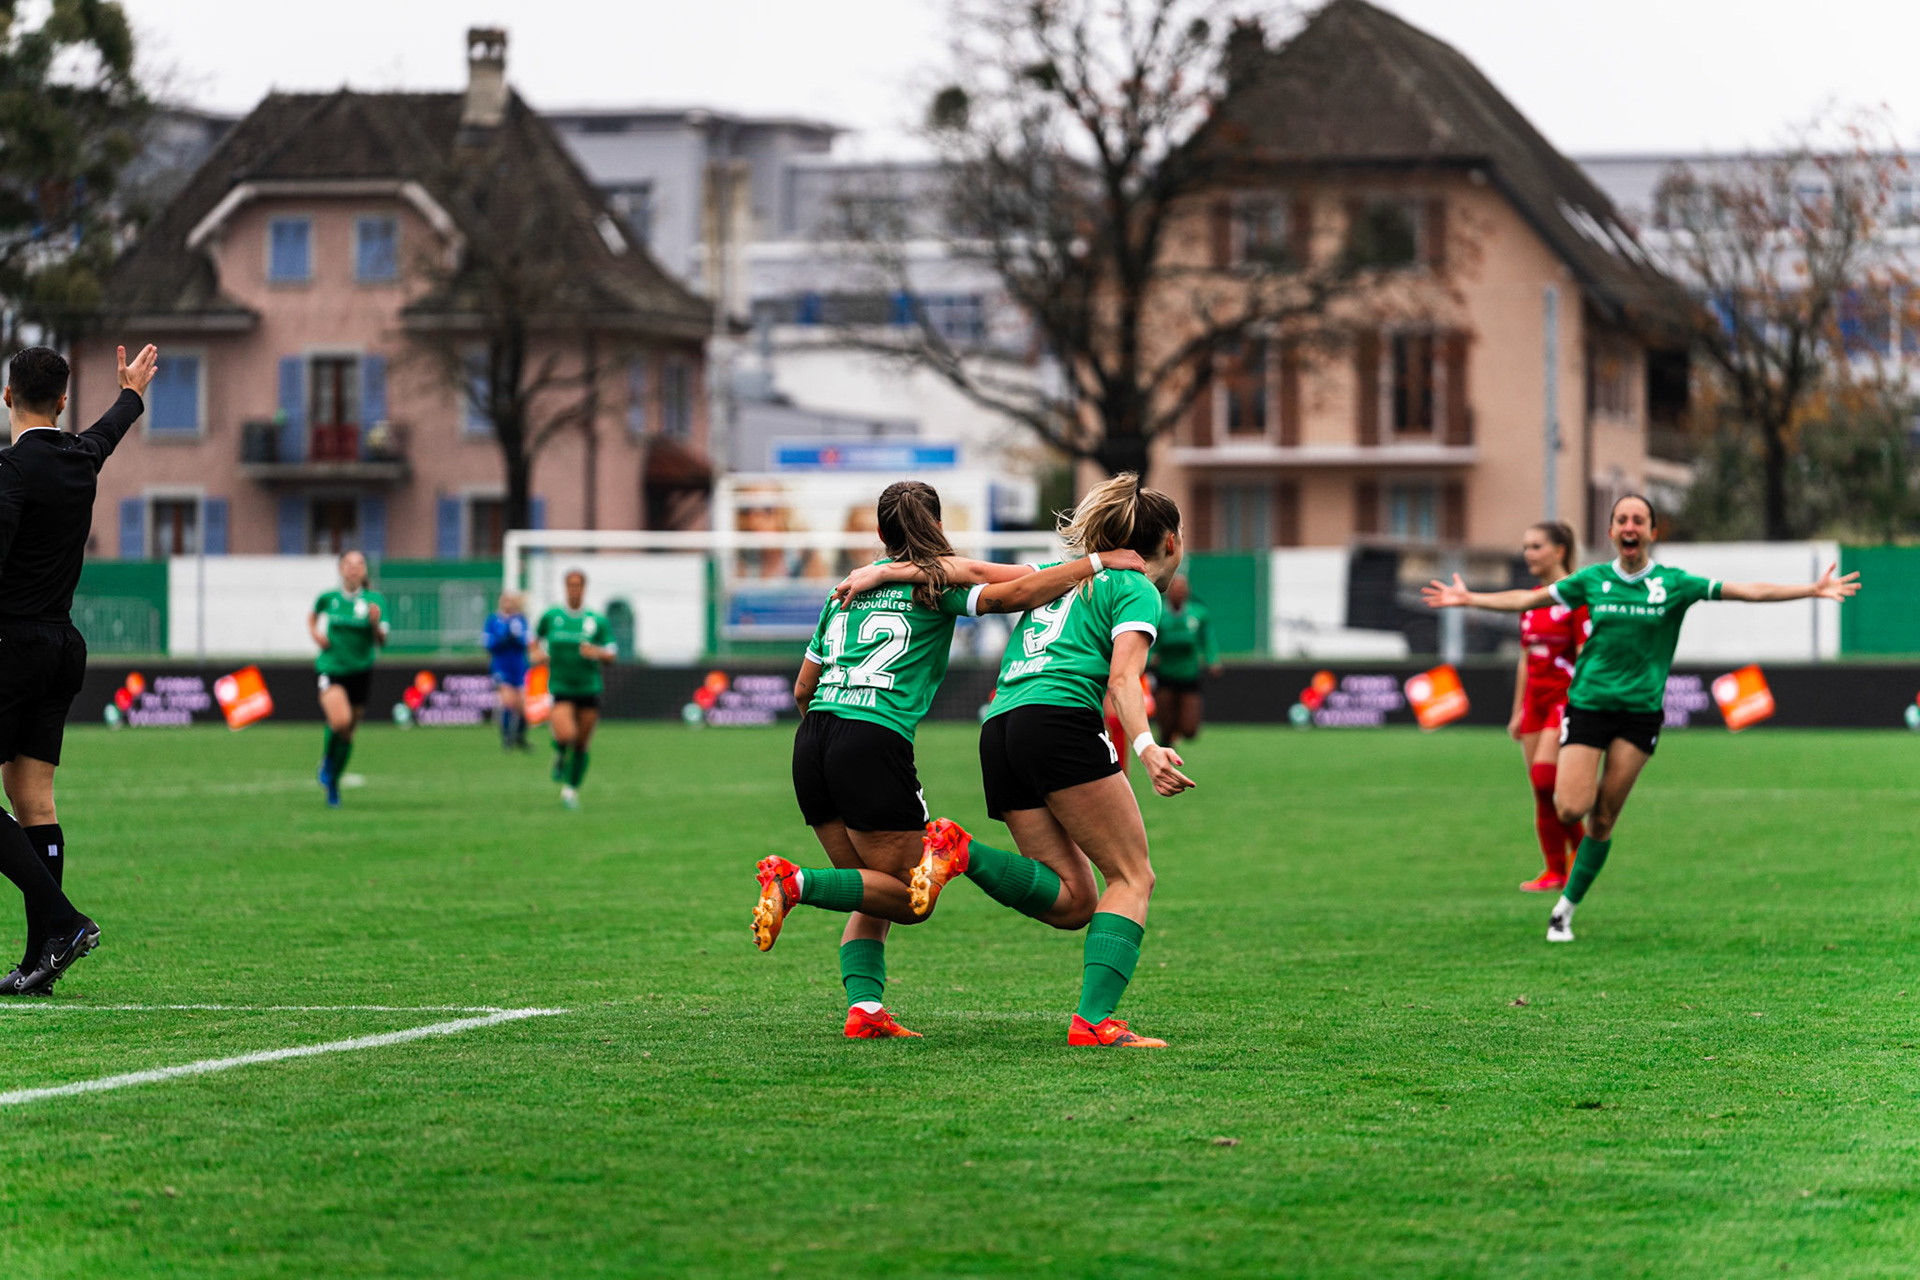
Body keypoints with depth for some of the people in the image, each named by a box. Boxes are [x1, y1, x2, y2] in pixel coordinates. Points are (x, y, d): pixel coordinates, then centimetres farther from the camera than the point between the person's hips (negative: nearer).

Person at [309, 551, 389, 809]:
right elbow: (313, 615, 21)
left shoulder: (375, 600, -5)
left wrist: (375, 624, -29)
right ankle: (326, 761, 4)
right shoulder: (328, 598, -2)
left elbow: (381, 641, -9)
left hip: (360, 671, 2)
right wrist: (314, 633, 1)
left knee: (348, 733, 10)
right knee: (340, 721, -26)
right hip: (331, 669, -2)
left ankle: (333, 783, 31)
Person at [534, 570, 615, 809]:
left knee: (582, 745, 6)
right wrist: (538, 653, 0)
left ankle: (571, 789, 26)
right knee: (566, 735, -24)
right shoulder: (551, 616, 2)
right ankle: (559, 754, 12)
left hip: (589, 688, 1)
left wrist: (597, 652, -22)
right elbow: (538, 637, 21)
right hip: (560, 688, -1)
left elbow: (610, 656, -1)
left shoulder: (598, 621, 0)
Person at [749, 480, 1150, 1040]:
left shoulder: (847, 590, 23)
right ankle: (797, 883, -19)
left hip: (812, 741, 7)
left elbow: (802, 688, 26)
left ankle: (864, 1007, -2)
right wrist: (1097, 564, -8)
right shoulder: (936, 581, 6)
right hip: (874, 741, -7)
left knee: (872, 897, 16)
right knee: (909, 898, 1)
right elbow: (1009, 594, -11)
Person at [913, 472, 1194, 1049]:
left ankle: (963, 851, -15)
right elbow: (1122, 679, -9)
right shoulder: (1137, 590, 6)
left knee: (1072, 902, 4)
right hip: (1061, 719, -8)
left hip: (999, 733, 8)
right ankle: (1093, 1019, -18)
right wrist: (1145, 747, -22)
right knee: (1132, 876, -3)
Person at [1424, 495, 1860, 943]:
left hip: (1640, 710, 0)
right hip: (1587, 703, 0)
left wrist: (1813, 590, -9)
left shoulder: (1673, 583, -1)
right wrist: (1468, 599, 11)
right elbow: (1527, 600, 13)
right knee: (1571, 810, -14)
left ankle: (1567, 907, 14)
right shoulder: (1593, 580, 2)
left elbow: (1749, 591, -3)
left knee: (1603, 819, 0)